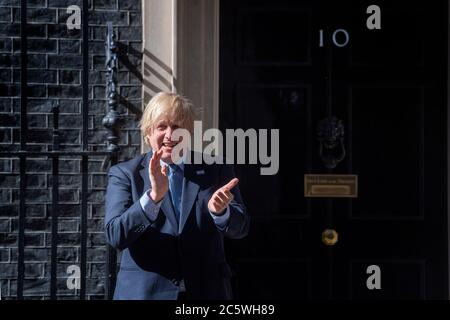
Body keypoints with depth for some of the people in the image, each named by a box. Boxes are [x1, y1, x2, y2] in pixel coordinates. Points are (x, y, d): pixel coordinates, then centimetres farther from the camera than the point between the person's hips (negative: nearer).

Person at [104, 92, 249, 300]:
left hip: (207, 291, 1)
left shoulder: (216, 170, 4)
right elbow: (115, 236, -12)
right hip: (143, 292, -1)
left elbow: (240, 229, -2)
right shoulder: (124, 174, 0)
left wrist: (220, 211, -23)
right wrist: (153, 196, -26)